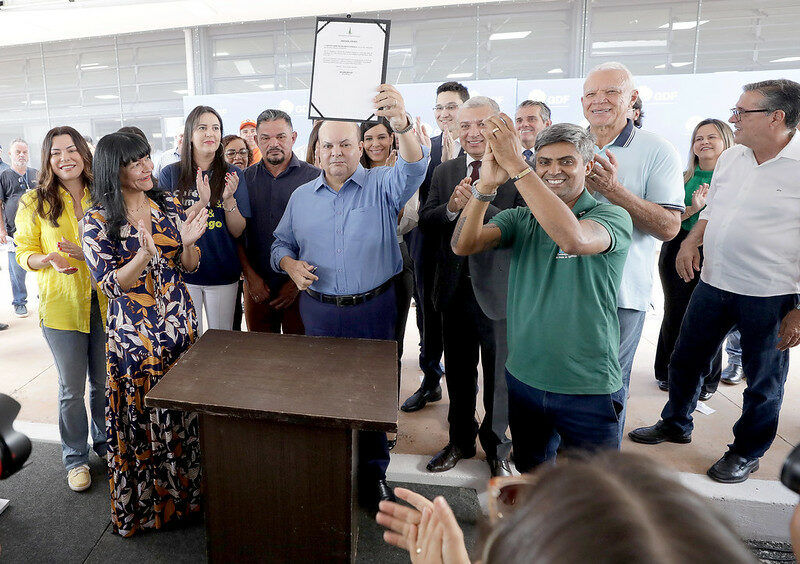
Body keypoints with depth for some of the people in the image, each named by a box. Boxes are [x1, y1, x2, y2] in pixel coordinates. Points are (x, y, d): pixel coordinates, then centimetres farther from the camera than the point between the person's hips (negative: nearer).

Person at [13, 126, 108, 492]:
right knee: (72, 387, 8)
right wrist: (51, 259, -20)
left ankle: (105, 442, 36)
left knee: (104, 382, 13)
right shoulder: (34, 202, -2)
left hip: (104, 301, 2)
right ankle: (75, 457, 28)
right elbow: (24, 253, 1)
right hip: (61, 305, -1)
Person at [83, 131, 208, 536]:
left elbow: (189, 267, 6)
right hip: (134, 333, -4)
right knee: (142, 420, 8)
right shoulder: (98, 220, -7)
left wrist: (188, 242, -16)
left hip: (180, 324, 4)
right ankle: (143, 506, 30)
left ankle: (184, 494, 33)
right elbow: (110, 284, -12)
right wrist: (146, 254, -27)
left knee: (183, 414, 13)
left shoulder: (167, 204, 5)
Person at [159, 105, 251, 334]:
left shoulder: (232, 175, 1)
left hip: (223, 274, 1)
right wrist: (201, 203, -21)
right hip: (182, 273, 0)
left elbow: (237, 231, -2)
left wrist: (229, 199, -20)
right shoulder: (171, 174, -1)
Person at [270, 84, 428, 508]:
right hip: (319, 309, 3)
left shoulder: (382, 186, -3)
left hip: (374, 309, -2)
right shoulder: (302, 196, 8)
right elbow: (281, 243, 16)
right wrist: (290, 265, -8)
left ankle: (373, 471, 28)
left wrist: (400, 123, -43)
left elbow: (413, 168, -24)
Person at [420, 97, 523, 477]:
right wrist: (451, 207, -17)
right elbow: (425, 220, 2)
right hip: (455, 289, 4)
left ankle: (497, 448, 35)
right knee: (458, 374, 18)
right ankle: (460, 440, 39)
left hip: (498, 292, -4)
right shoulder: (444, 172, 7)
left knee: (499, 377, 12)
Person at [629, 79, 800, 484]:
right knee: (685, 360, 16)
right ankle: (676, 424, 39)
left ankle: (746, 452, 33)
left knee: (763, 382, 13)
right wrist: (692, 241, 1)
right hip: (713, 283, 6)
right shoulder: (730, 157, 5)